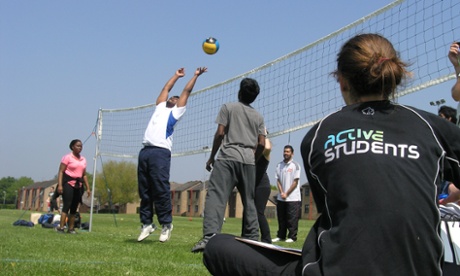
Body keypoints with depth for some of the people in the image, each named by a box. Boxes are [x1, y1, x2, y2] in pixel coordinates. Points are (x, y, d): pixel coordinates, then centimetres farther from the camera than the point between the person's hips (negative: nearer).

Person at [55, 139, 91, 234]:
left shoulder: (83, 159, 15)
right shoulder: (67, 157, -3)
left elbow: (84, 175, 20)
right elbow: (61, 171, -7)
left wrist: (88, 188, 16)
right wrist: (60, 185, -18)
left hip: (78, 185, 6)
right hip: (68, 183, -6)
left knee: (74, 208, 5)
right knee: (67, 205, -17)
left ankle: (71, 228, 10)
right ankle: (61, 227, -19)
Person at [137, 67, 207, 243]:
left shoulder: (176, 111, 15)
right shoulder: (160, 108, 28)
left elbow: (186, 91, 16)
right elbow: (166, 88, 37)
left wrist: (196, 76, 23)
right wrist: (177, 75, 46)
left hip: (161, 152, -6)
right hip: (145, 151, 6)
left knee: (161, 190, -10)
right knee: (144, 191, 4)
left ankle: (166, 224, -3)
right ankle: (147, 224, 9)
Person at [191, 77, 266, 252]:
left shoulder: (228, 107, 8)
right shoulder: (258, 117, 18)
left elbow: (220, 133, -1)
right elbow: (261, 144, 9)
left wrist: (211, 157, 8)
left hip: (228, 157, -4)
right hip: (249, 161, 4)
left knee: (216, 196, -15)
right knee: (249, 202, 13)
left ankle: (209, 237, -31)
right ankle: (252, 239, 15)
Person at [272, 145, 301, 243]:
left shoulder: (295, 165, -4)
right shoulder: (279, 165, 9)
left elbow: (295, 182, -7)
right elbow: (278, 180, 8)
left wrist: (287, 194, -9)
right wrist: (281, 192, -6)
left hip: (293, 198, -4)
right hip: (280, 198, 5)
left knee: (292, 219, -3)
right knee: (281, 218, 9)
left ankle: (292, 237, 2)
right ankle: (280, 236, 16)